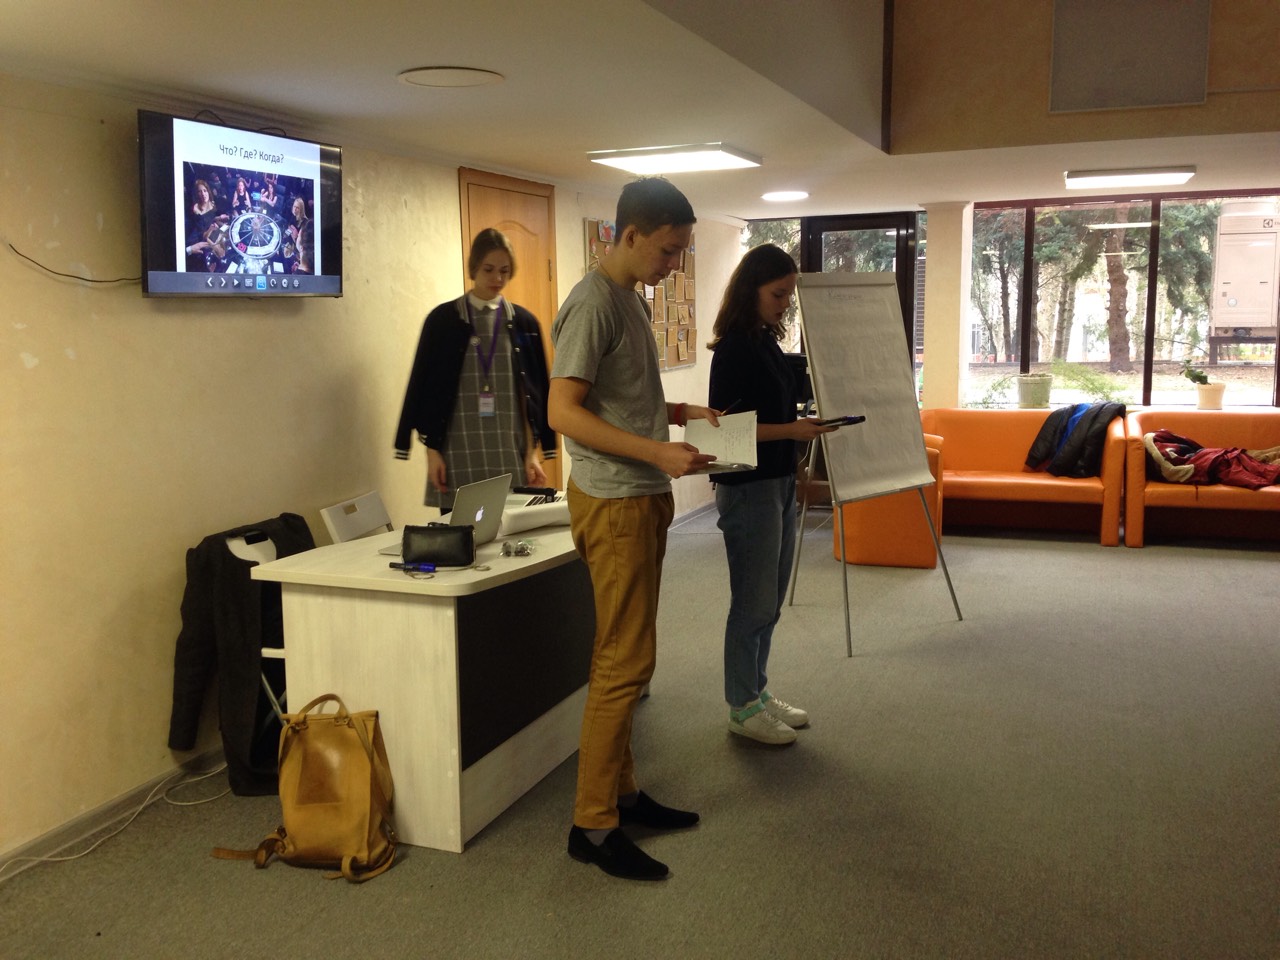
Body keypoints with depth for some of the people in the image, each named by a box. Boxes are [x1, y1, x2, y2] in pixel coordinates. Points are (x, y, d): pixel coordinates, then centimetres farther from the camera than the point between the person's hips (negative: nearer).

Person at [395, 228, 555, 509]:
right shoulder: (443, 319, 2)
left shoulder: (523, 322, 7)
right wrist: (432, 451, -3)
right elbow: (425, 387, 3)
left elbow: (534, 391, 7)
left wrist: (532, 452, 1)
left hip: (510, 451, 2)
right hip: (458, 451, -1)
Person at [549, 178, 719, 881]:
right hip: (612, 502, -10)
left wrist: (682, 411, 11)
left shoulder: (632, 298, 16)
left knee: (627, 658, 15)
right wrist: (657, 451, -26)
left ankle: (622, 793, 26)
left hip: (643, 496, 10)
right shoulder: (592, 304, -14)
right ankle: (592, 825, 3)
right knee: (623, 663, -6)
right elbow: (564, 412, -21)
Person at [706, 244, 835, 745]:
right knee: (754, 602, 0)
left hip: (779, 483, 9)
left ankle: (758, 692, 29)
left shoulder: (767, 342, 11)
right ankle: (742, 709, 14)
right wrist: (792, 431, -24)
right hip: (748, 489, -9)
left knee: (768, 601, 16)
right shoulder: (734, 347, -15)